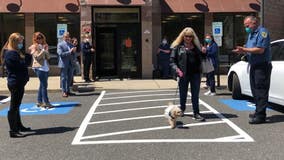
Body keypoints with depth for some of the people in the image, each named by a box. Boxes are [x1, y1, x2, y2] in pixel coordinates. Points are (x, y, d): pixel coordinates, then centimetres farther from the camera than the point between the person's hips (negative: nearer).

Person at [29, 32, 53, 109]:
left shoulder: (43, 46, 16)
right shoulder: (34, 47, -1)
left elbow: (48, 57, 10)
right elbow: (37, 57, -12)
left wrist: (46, 50, -6)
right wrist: (43, 50, -13)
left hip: (45, 67, 7)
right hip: (39, 68, -7)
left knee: (42, 85, 11)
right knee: (44, 85, -10)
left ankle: (39, 102, 18)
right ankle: (46, 102, -10)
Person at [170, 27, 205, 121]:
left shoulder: (196, 46, 10)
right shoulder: (178, 47, 0)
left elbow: (199, 59, 18)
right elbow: (172, 60, -3)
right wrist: (177, 69, -15)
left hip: (195, 74, 2)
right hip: (183, 75, -2)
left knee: (195, 95, 3)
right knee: (183, 94, 12)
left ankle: (196, 114, 8)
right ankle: (182, 109, 34)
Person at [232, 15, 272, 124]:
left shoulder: (262, 32, -10)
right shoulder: (251, 34, 19)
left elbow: (260, 50, -20)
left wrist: (245, 49, -18)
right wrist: (242, 51, 0)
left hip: (262, 66, -9)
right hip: (253, 66, 10)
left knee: (261, 91, -10)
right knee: (255, 90, 13)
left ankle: (261, 116, -9)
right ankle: (258, 112, 22)